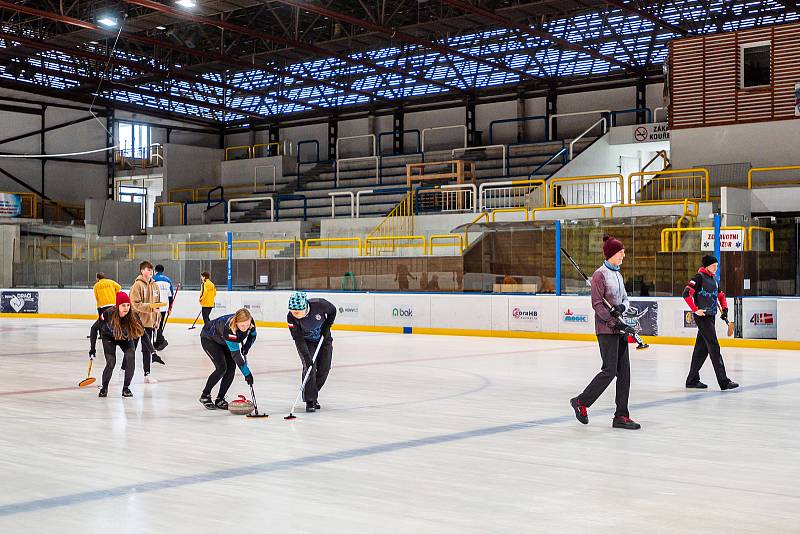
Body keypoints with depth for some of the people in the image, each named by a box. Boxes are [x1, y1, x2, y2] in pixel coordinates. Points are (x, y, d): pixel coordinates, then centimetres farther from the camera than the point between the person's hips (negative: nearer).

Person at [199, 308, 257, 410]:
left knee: (231, 368, -8)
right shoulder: (228, 328, -44)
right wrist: (247, 373, -39)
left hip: (223, 341, 6)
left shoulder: (250, 323, -26)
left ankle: (220, 400, 4)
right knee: (221, 367, -19)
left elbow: (253, 335, 0)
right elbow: (235, 354, -41)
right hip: (209, 339, -6)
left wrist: (246, 347, -18)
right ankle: (205, 396, -1)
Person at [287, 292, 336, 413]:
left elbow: (332, 311, -8)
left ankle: (312, 394, 22)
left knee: (324, 369, 1)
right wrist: (307, 357, -34)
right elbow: (298, 340, -27)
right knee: (309, 367, -18)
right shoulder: (291, 317, -30)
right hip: (306, 342, -2)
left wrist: (327, 326, -16)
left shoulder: (319, 304, -31)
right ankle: (310, 400, -11)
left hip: (324, 339, 2)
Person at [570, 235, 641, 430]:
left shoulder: (617, 274, 15)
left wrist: (622, 307, -6)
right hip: (606, 329, -8)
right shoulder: (600, 274, -11)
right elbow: (597, 304, -16)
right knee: (609, 371, -9)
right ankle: (581, 402, 8)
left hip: (620, 328, 8)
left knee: (624, 372, 5)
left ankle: (621, 416, 8)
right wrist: (616, 323, -20)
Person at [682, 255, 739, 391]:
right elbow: (686, 293, -18)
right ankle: (723, 382, -12)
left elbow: (720, 295, 28)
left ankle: (692, 380, 18)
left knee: (702, 348, 11)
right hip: (702, 317, -9)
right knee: (714, 348, -11)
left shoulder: (713, 279, 17)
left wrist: (725, 308, 12)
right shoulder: (699, 277, -10)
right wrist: (695, 310, -19)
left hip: (711, 317, 9)